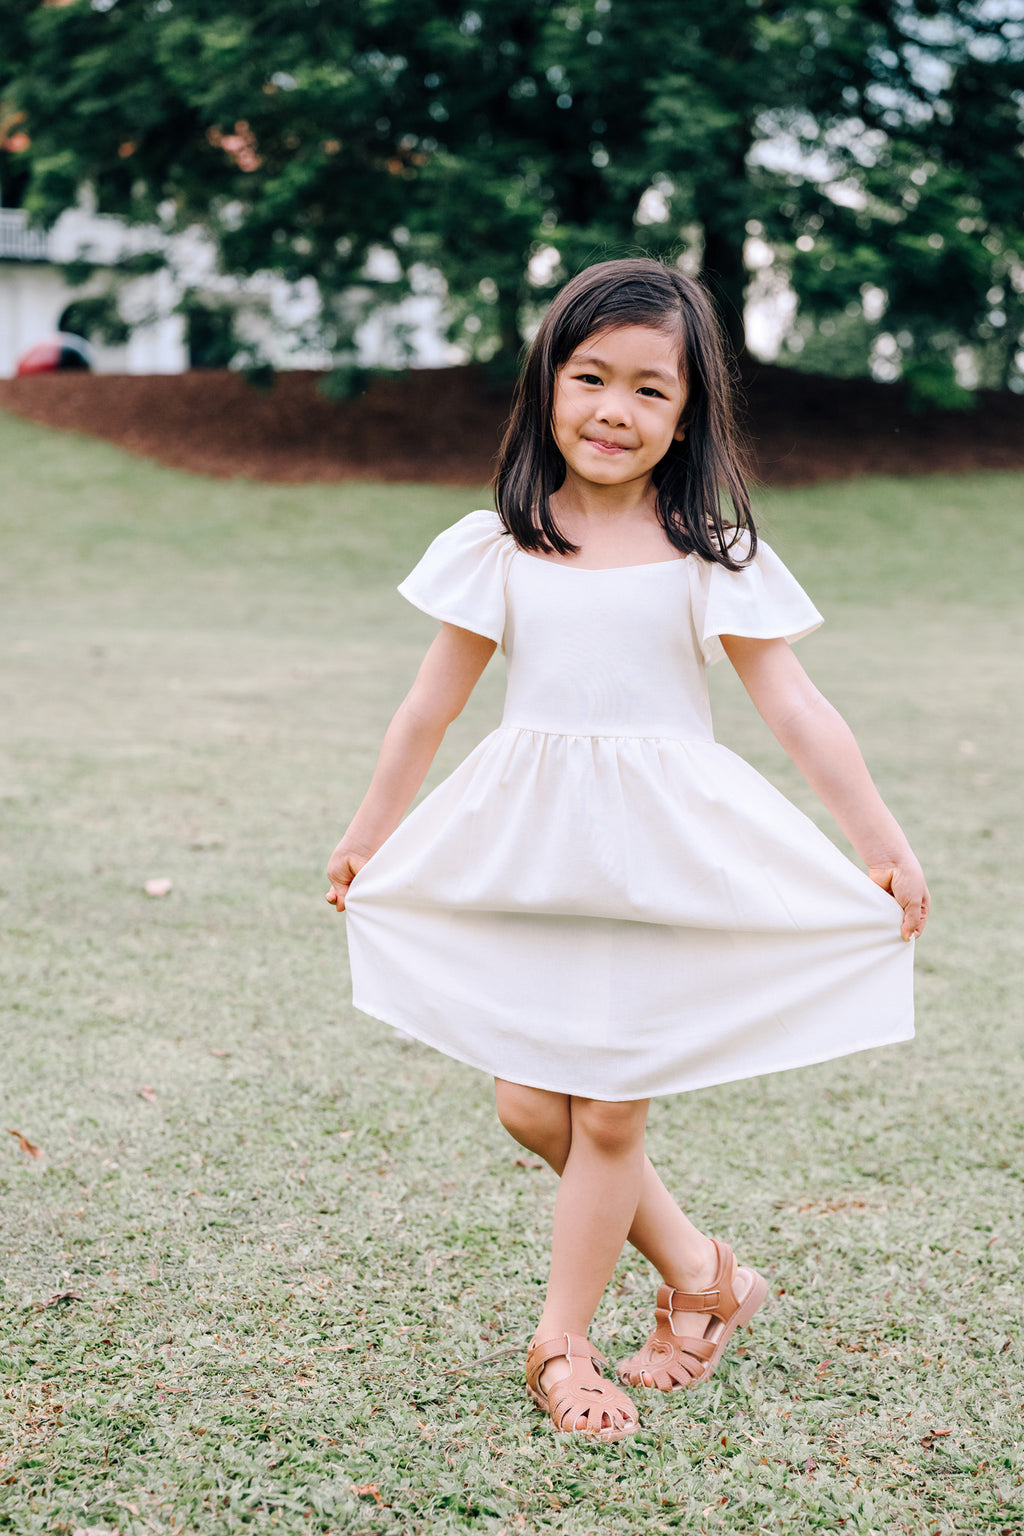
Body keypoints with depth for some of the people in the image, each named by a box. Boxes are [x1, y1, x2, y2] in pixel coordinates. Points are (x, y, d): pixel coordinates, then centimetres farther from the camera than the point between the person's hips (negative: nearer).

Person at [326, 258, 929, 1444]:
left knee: (609, 1113, 2)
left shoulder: (712, 556, -4)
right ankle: (693, 1268, 25)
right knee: (530, 1104, 4)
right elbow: (430, 704, 10)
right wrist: (367, 837, 18)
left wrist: (882, 846, -5)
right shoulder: (496, 548, 1)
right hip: (526, 857, 3)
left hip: (661, 859, -2)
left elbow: (793, 707, -3)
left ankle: (561, 1342, 20)